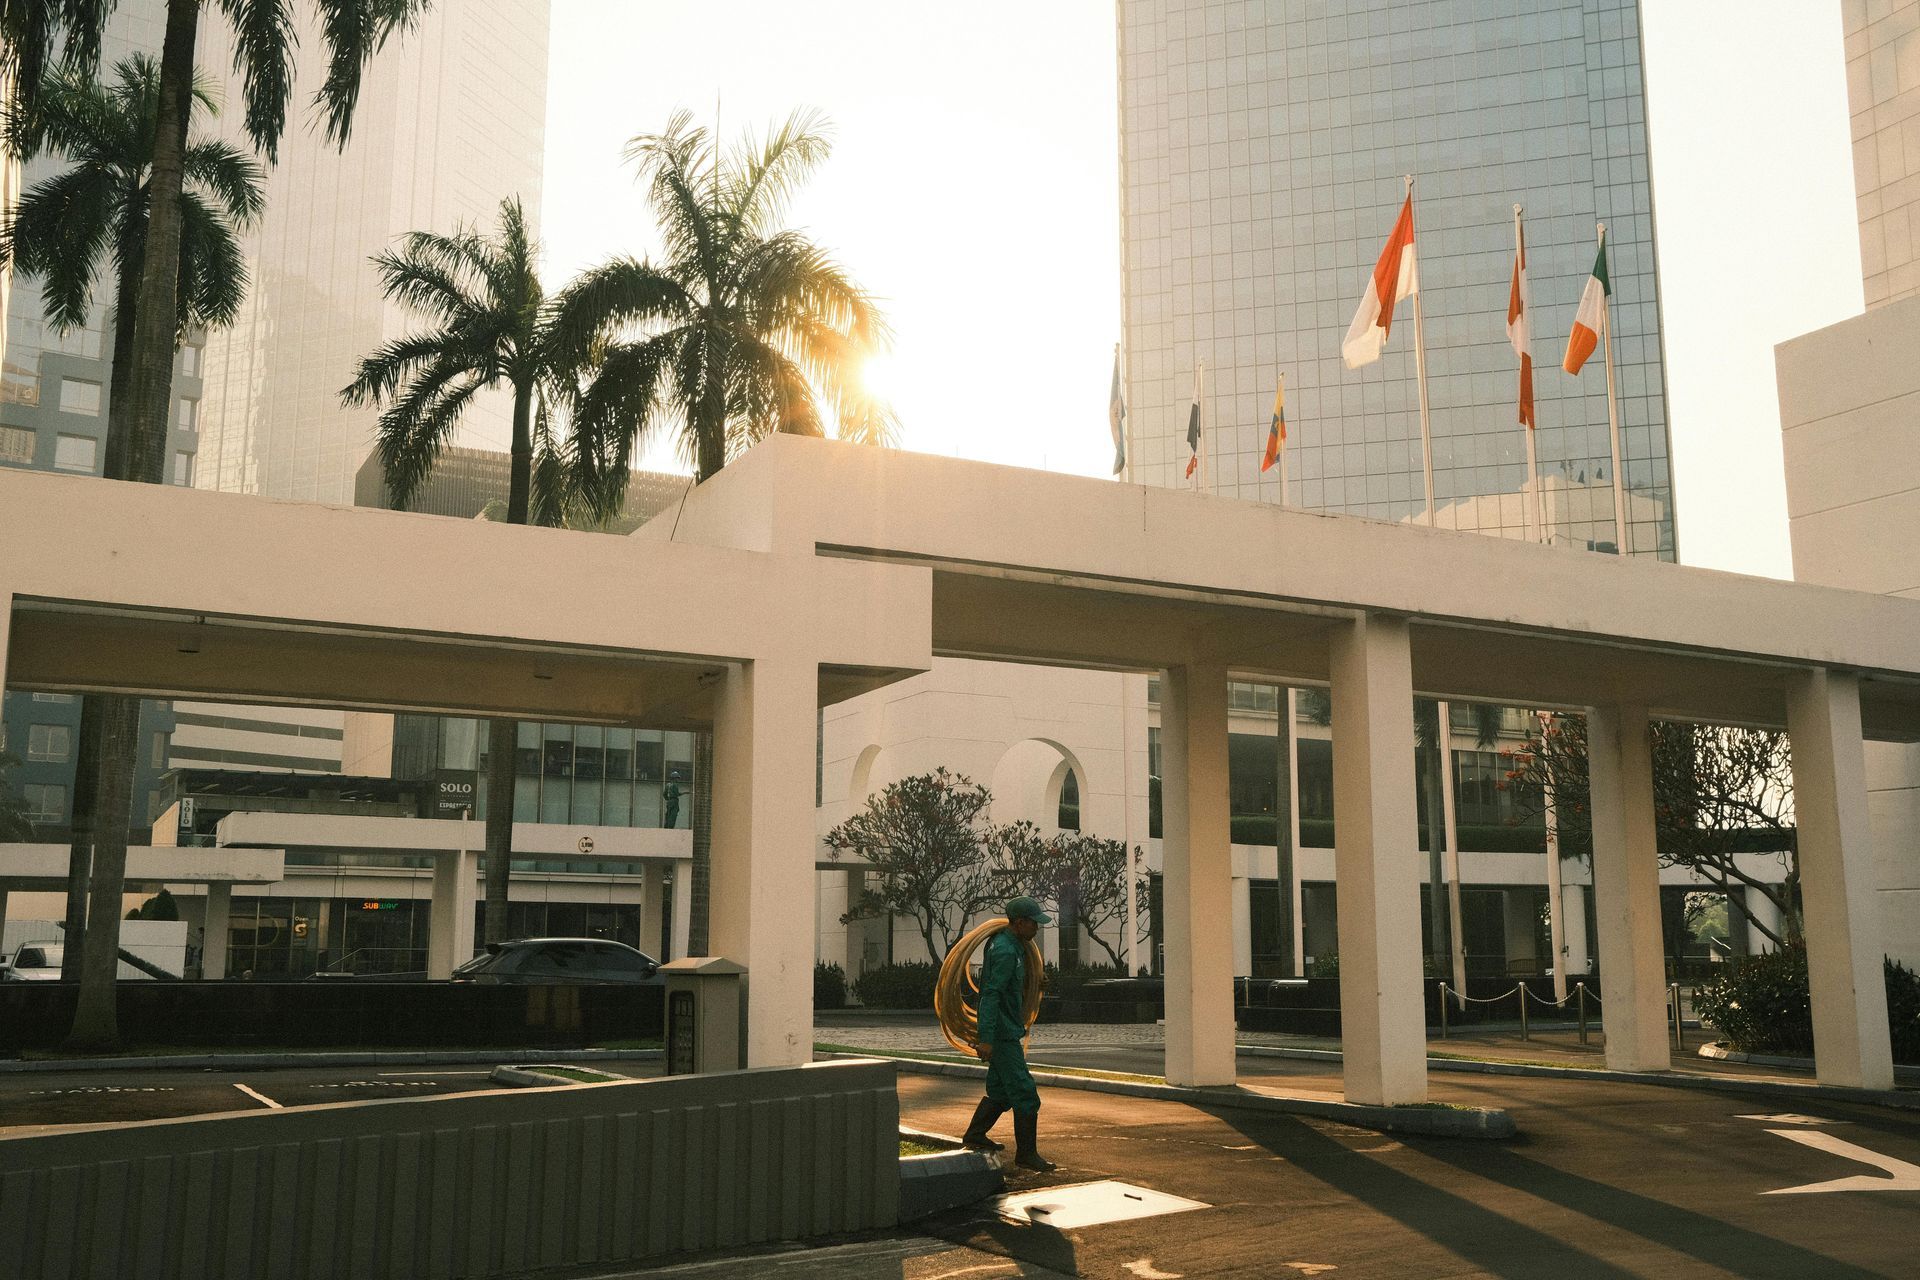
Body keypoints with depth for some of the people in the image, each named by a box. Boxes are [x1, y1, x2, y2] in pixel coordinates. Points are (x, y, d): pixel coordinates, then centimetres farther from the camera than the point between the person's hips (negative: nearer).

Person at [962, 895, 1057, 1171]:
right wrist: (986, 1038, -28)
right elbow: (991, 994, -25)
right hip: (1003, 1034, -10)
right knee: (1024, 1094, -8)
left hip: (1007, 1032, 10)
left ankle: (975, 1136, 31)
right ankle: (1026, 1153, -2)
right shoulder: (1005, 951, -21)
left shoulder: (1011, 945, 11)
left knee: (1000, 1089, 19)